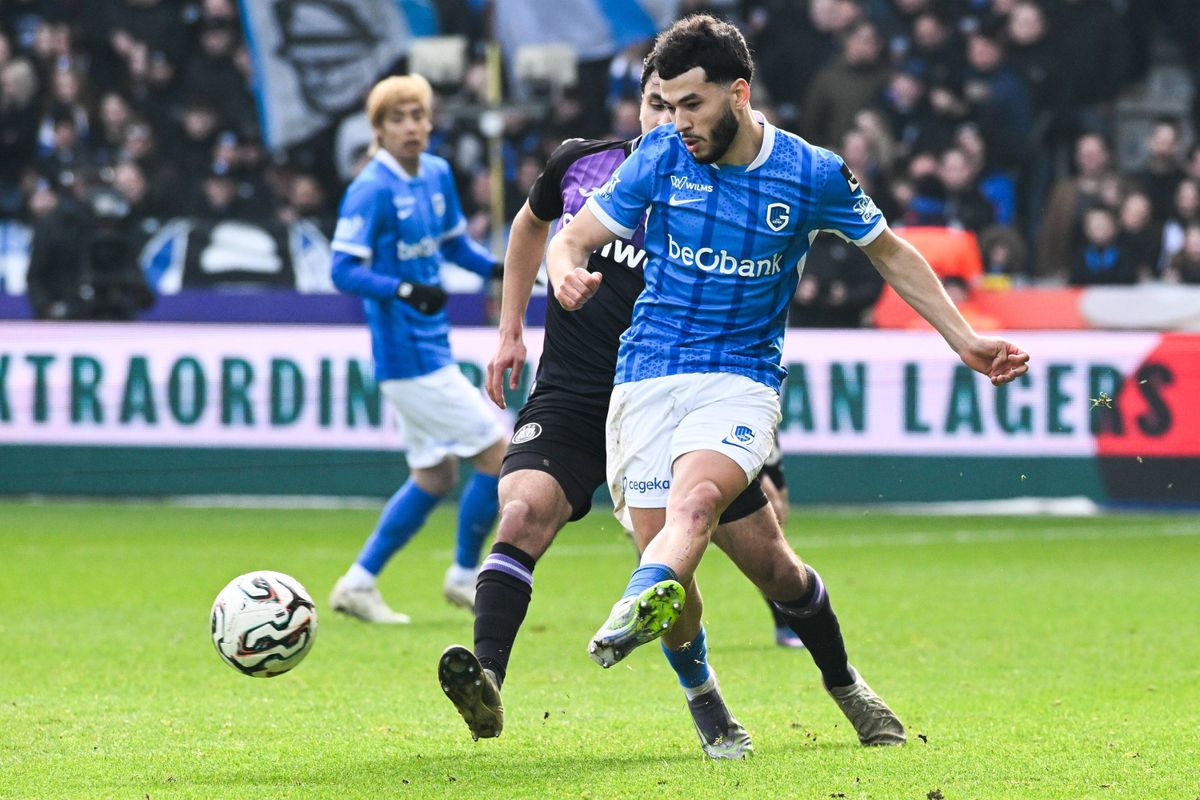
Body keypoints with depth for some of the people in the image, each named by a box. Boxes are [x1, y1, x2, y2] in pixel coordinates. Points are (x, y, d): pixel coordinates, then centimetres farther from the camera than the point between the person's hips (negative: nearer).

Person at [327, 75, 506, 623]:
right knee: (498, 456, -5)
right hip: (408, 356, -9)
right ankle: (464, 577, 10)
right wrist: (404, 290, -33)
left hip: (432, 348, 9)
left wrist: (497, 268, 5)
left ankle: (358, 583, 20)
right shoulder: (372, 190, -15)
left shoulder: (437, 175, 9)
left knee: (435, 476, 14)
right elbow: (344, 270, -19)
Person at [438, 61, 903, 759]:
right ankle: (486, 685, -41)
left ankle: (849, 691, 29)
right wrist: (511, 330, 18)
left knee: (774, 565, 4)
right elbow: (532, 224, 22)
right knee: (522, 516, -29)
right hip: (570, 402, 1)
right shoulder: (581, 164, 0)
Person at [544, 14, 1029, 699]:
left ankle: (642, 605, -61)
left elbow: (891, 255, 17)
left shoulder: (814, 175, 0)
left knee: (695, 499, -32)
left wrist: (966, 342, 15)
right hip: (648, 377, 2)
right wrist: (569, 275, -19)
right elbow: (572, 239, 7)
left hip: (742, 378, -2)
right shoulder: (662, 156, 1)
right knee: (662, 550, -7)